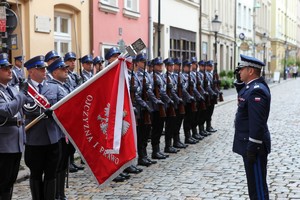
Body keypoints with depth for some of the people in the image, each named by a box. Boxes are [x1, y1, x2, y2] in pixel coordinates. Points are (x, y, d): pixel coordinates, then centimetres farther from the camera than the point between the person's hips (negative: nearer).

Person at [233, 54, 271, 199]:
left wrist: (252, 149, -24)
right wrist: (239, 80, 14)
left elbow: (257, 123, -26)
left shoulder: (257, 90, -22)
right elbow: (243, 98, 30)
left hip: (254, 145, -10)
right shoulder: (252, 86, 8)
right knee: (254, 182, 20)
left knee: (257, 185, -1)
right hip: (250, 144, 10)